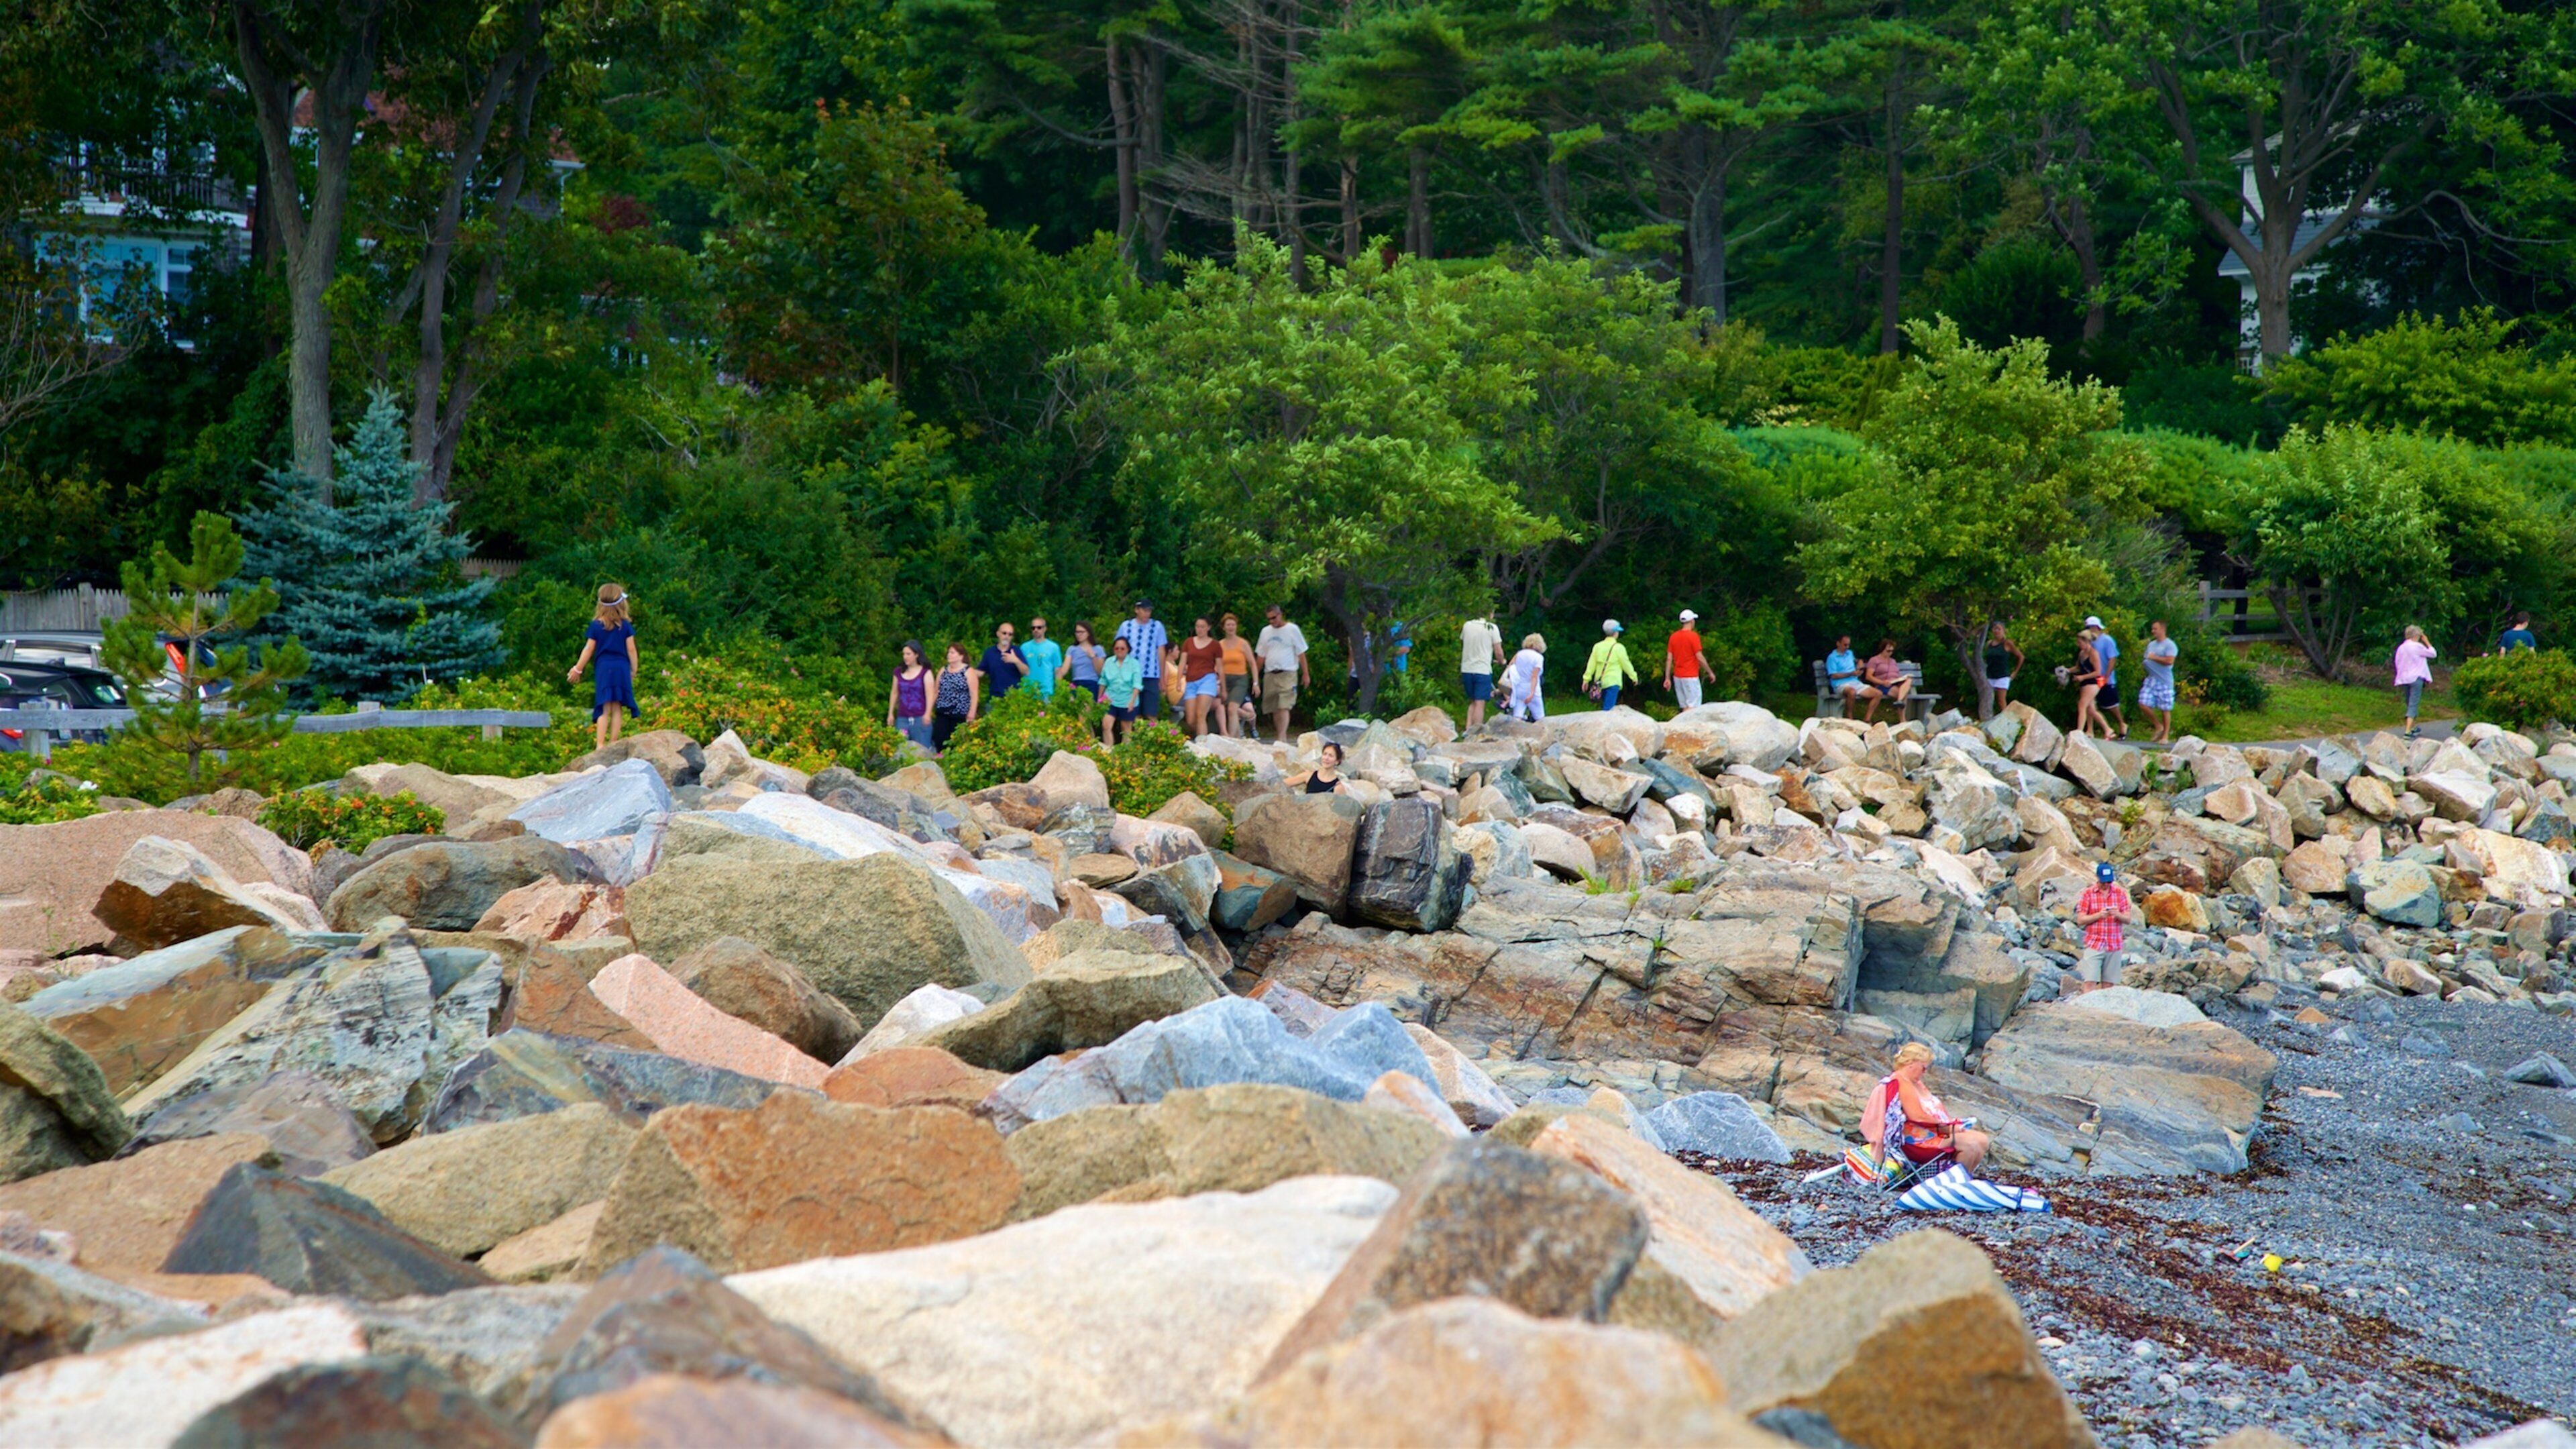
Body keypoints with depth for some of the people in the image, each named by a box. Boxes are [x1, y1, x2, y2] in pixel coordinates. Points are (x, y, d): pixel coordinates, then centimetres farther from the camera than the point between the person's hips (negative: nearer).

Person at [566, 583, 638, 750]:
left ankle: (600, 744, -11)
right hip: (622, 668, 0)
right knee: (617, 709, 4)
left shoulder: (596, 625, 1)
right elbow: (631, 649, 1)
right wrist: (634, 670, 12)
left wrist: (577, 669, 13)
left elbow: (589, 649, 4)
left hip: (604, 667, 0)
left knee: (604, 709, -2)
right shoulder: (626, 625, 1)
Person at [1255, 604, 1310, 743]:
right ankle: (1282, 739, 13)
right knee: (1274, 709, 6)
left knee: (1284, 707, -17)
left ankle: (1282, 738, -25)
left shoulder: (1292, 630, 1)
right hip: (1269, 674, 5)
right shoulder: (1265, 631, 13)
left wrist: (1306, 674, 0)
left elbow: (1301, 653, 2)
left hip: (1287, 674, -5)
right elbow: (1261, 656, 18)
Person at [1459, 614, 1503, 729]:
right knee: (1480, 704, -3)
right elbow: (1498, 651, -6)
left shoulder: (1467, 625, 6)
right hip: (1483, 670, -5)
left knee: (1472, 702, 17)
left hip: (1466, 669, 5)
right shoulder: (1492, 628, -6)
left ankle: (1468, 729, 8)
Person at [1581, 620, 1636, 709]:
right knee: (1608, 709, -9)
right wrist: (1633, 676, 14)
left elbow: (1591, 664, 4)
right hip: (1613, 682, -6)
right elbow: (1626, 664, 0)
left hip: (1600, 682, 6)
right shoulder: (1618, 648, -8)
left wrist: (1586, 679, 8)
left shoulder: (1598, 646, 5)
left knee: (1606, 708, 18)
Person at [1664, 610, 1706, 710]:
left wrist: (1667, 678, 9)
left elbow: (1669, 659, 6)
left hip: (1677, 677, 7)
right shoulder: (1693, 636, -10)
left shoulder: (1674, 636, 7)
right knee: (1693, 707, -8)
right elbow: (1699, 657, -12)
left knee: (1685, 707, 9)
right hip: (1690, 677, -7)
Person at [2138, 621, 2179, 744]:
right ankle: (2159, 726, 13)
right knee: (2143, 704, -5)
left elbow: (2169, 661, -20)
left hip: (2164, 681, -7)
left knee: (2165, 709, -1)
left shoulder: (2169, 645, -7)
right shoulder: (2151, 644, 17)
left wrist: (2154, 658, -12)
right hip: (2151, 679, 7)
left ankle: (2166, 735, 9)